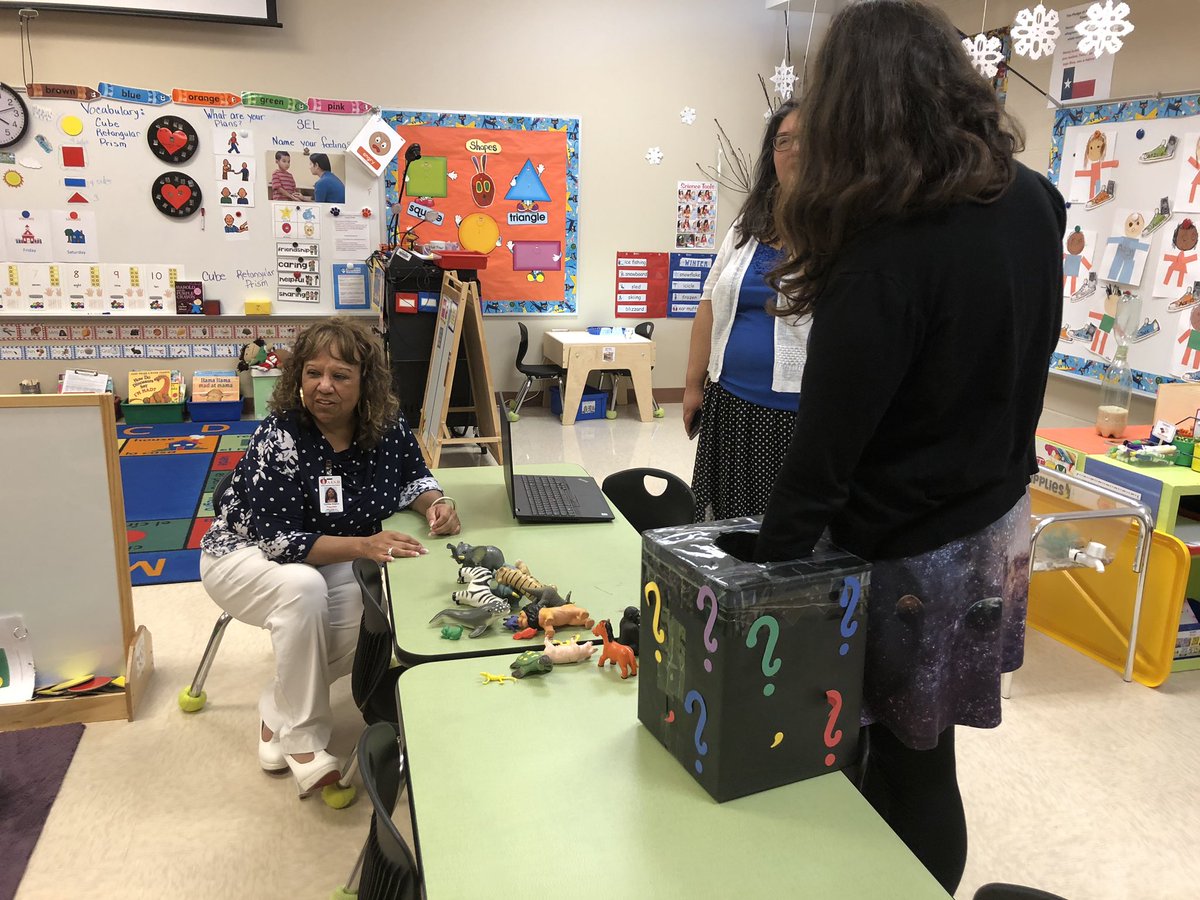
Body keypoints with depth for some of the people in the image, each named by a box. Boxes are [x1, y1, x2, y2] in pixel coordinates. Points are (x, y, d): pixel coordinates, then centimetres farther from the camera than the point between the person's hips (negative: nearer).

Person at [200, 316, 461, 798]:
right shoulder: (279, 437, -27)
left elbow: (413, 474, 5)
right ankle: (301, 738, -18)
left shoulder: (387, 427, -14)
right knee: (303, 588, -37)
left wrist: (434, 501, -18)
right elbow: (280, 542, -30)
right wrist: (363, 545, -41)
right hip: (246, 555, -4)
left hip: (327, 561, 5)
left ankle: (277, 711, 3)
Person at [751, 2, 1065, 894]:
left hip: (914, 548, -7)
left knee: (910, 770, 12)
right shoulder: (1031, 203, 0)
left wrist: (773, 561, -13)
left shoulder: (887, 247, -24)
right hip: (997, 520, 7)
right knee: (914, 751, 21)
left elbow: (830, 437, -22)